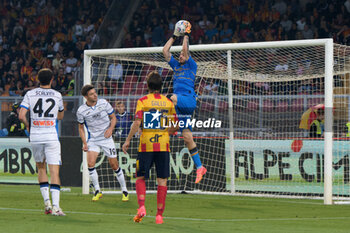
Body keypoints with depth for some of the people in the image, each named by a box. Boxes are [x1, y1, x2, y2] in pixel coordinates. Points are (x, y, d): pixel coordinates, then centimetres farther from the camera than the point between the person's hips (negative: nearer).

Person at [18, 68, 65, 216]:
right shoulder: (57, 95, 4)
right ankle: (55, 206, -16)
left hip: (35, 136, 2)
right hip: (51, 136, -2)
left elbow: (21, 115, -6)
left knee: (41, 168, 19)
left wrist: (28, 126, 12)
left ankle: (47, 202, 11)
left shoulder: (30, 94, 2)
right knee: (54, 171, -5)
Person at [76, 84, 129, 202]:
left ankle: (124, 191, 13)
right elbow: (81, 127, 7)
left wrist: (110, 128, -15)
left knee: (114, 165, -1)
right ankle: (97, 191, -2)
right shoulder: (81, 111, -7)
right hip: (93, 139, 0)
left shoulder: (104, 103, -6)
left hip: (106, 138, 0)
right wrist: (84, 143, -3)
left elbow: (113, 118, 4)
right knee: (90, 163, -17)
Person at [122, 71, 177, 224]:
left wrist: (128, 140, -4)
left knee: (140, 178, 11)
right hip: (163, 146, 2)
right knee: (162, 181, 5)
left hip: (146, 146, -1)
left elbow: (137, 123, -12)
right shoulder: (169, 102, 5)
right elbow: (175, 126, 7)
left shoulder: (142, 101, -4)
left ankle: (141, 207, -9)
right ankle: (159, 215, 2)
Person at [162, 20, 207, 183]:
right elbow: (165, 51, 21)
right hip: (180, 104, 6)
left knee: (171, 98, -36)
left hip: (188, 100, -6)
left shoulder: (192, 66, 7)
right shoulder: (176, 66, 24)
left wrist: (186, 35, 4)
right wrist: (174, 36, 22)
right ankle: (199, 167, 3)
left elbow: (185, 49, -5)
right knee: (187, 138, 1)